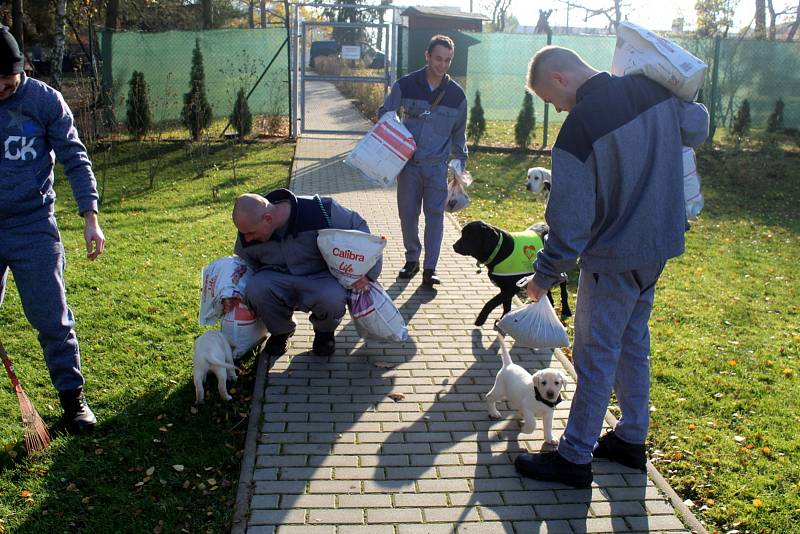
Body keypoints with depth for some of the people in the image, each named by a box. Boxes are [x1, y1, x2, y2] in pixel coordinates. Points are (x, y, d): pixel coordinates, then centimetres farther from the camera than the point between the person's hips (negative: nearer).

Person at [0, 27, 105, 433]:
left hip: (33, 226, -2)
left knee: (51, 318, -1)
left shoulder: (45, 100, -5)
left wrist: (90, 218, -11)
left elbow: (75, 160, -3)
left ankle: (72, 397, 13)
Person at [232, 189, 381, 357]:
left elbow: (358, 228, -11)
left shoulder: (321, 211, -26)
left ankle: (324, 333, 1)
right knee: (255, 291, -30)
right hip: (278, 279, 3)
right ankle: (280, 332, 3)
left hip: (322, 277, -3)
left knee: (332, 298, -37)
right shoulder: (246, 237, -11)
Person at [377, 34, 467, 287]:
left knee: (435, 215, -3)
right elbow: (385, 113, 8)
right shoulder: (406, 85, -1)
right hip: (408, 162, 0)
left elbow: (458, 133, 12)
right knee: (408, 213, 7)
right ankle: (412, 259, 24)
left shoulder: (456, 94, 2)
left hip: (437, 165, 0)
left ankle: (430, 269, 4)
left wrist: (461, 163, 10)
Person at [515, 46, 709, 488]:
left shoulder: (578, 128, -22)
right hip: (658, 246, 8)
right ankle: (631, 439, 34)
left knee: (596, 358, 2)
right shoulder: (653, 90, -2)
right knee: (633, 344, 20)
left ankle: (574, 459, 15)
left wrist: (544, 276, -7)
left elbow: (569, 222, -19)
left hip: (612, 260, -8)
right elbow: (696, 127, 18)